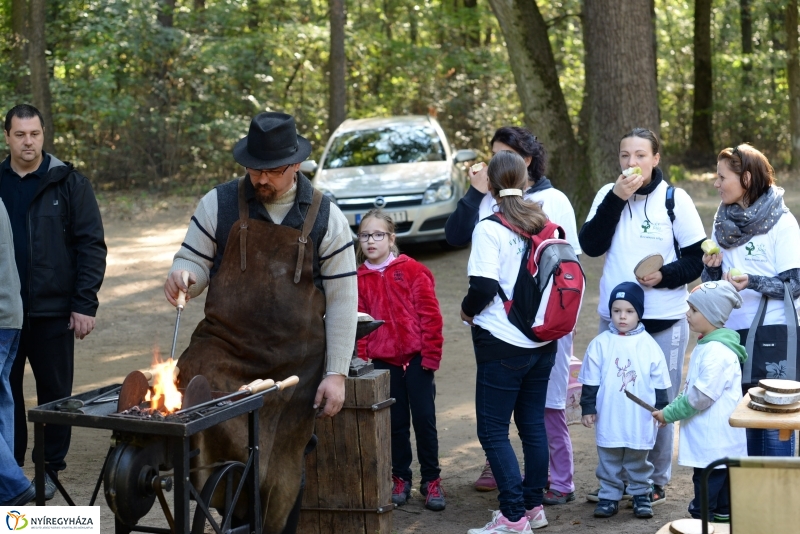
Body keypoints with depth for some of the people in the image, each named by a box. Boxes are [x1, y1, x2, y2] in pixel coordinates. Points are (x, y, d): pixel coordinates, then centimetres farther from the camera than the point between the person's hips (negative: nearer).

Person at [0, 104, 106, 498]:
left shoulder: (69, 184, -2)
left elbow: (91, 245, -4)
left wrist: (85, 304, -10)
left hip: (53, 310, -2)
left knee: (54, 391, 7)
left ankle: (50, 467, 18)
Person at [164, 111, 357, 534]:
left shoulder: (325, 217, 0)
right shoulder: (219, 205, 1)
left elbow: (342, 301, 2)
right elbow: (195, 266, 7)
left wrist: (336, 374, -2)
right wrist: (181, 277, -19)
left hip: (295, 363, 1)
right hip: (225, 348, 0)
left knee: (281, 469, 7)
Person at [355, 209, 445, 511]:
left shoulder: (413, 271, -4)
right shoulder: (359, 278, 5)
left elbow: (430, 315, -5)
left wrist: (431, 356, -8)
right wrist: (361, 359, -1)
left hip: (416, 359, -2)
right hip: (382, 361, 2)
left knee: (424, 419, 2)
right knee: (396, 423, 10)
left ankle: (431, 479, 12)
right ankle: (400, 478, 21)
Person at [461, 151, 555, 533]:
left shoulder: (490, 229, -14)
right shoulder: (546, 226, 5)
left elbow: (483, 288, -20)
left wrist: (467, 310, -1)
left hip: (503, 344, -7)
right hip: (542, 343, 7)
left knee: (492, 431, -1)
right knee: (533, 424, 16)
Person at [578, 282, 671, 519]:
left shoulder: (649, 345, -2)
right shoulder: (600, 344, -3)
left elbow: (659, 383, 3)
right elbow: (590, 381, 1)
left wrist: (661, 410, 4)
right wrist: (587, 408, -1)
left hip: (640, 420, 0)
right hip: (608, 418, 0)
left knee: (639, 461, 12)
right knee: (609, 460, 9)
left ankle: (641, 495, 24)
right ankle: (609, 495, 19)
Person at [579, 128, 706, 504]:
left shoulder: (675, 199, -5)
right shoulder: (608, 194, 3)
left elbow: (698, 258, -2)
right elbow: (590, 245, -9)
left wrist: (664, 276, -18)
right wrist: (616, 199, -17)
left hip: (664, 320, -2)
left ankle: (656, 480, 20)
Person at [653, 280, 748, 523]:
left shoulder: (717, 353, -21)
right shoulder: (706, 346, 12)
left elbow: (701, 397, -22)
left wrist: (669, 414, -13)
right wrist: (673, 408, 9)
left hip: (714, 445, -10)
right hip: (707, 441, 10)